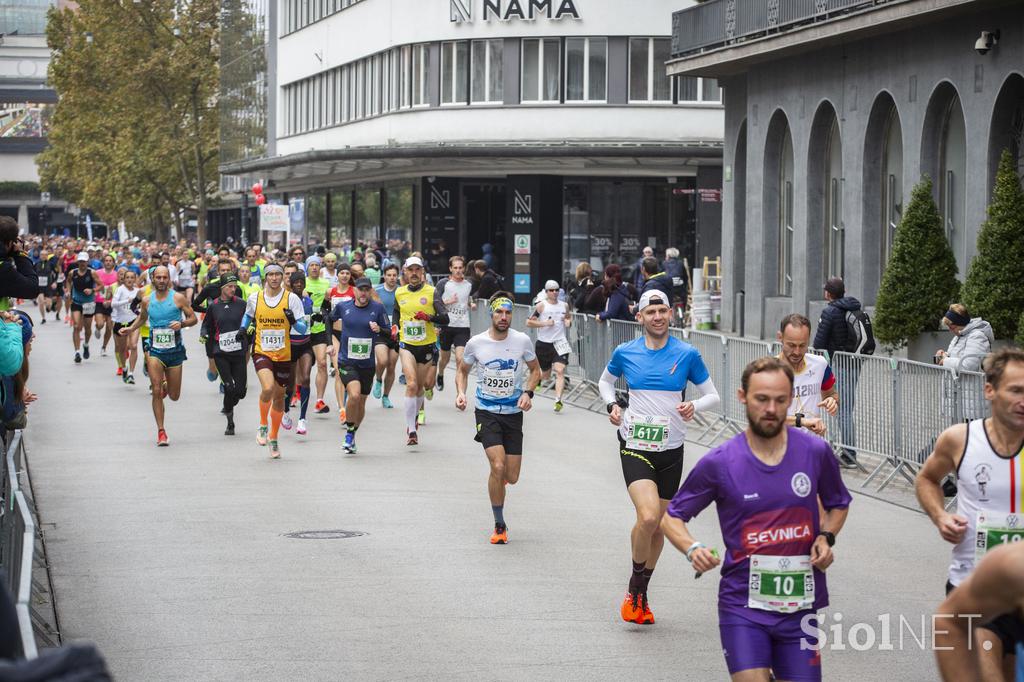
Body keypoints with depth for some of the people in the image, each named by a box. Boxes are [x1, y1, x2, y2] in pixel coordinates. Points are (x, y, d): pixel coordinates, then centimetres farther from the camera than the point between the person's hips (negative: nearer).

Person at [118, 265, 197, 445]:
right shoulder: (147, 300, 4)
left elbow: (193, 318, 0)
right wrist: (130, 329, 6)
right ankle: (161, 431, -4)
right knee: (156, 392, -13)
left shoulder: (178, 298, -4)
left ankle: (166, 385, 47)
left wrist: (181, 324, -19)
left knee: (174, 396, 10)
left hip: (175, 351, 0)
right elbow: (142, 318, 23)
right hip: (155, 351, 0)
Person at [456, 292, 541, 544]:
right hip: (486, 412, -2)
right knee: (498, 465, -20)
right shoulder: (476, 343, -7)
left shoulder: (522, 341, -6)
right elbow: (462, 370, 11)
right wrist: (460, 392, -7)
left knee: (511, 477, 1)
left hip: (513, 412, 2)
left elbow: (535, 370, 9)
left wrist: (528, 393, -8)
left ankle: (498, 475, 43)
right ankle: (499, 526, -5)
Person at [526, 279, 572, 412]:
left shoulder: (564, 306, 7)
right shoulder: (541, 306, -5)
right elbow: (529, 322, -7)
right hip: (543, 343, -2)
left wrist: (568, 321, 2)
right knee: (546, 374, 10)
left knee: (560, 371, -17)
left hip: (560, 343, 2)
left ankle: (558, 400, -23)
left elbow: (569, 317, 25)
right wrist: (544, 323, -17)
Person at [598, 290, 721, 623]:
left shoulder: (687, 354, -2)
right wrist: (612, 405, 0)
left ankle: (640, 595, 30)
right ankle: (635, 588, 0)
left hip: (671, 450, 2)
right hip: (635, 448, -2)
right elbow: (605, 381, 20)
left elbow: (712, 396, 5)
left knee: (658, 525, 10)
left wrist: (695, 406, -16)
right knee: (648, 517, -22)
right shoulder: (625, 353, 0)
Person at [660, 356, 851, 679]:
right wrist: (693, 549, -16)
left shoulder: (816, 452, 0)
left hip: (800, 603, 3)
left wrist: (825, 538, -1)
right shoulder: (719, 462, -6)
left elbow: (838, 504, 19)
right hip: (743, 602, -3)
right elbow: (672, 517, 4)